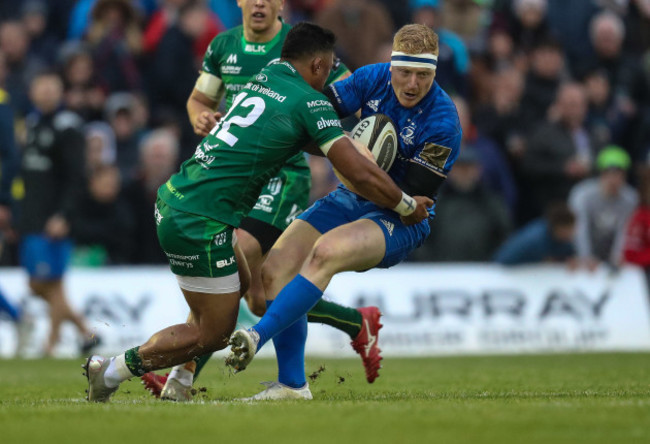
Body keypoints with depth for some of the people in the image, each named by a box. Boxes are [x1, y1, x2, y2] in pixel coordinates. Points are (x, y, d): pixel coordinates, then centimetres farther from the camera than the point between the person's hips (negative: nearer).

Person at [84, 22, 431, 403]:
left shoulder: (267, 75, 14)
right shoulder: (312, 104, -7)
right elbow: (359, 174, -8)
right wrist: (407, 207, 6)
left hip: (173, 198, 9)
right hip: (199, 223, -9)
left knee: (239, 285, 26)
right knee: (213, 334, 3)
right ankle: (113, 372, 4)